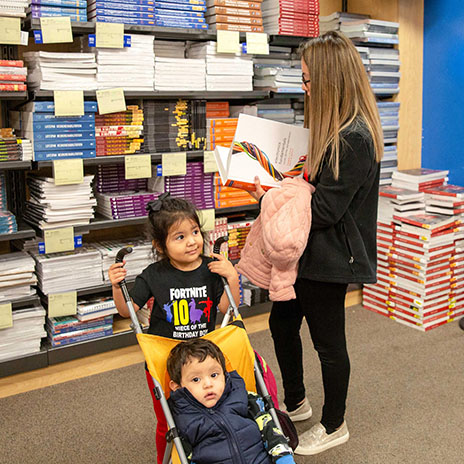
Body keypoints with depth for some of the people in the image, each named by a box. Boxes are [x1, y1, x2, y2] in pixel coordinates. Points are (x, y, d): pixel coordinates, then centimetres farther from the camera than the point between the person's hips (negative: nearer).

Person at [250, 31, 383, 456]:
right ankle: (295, 404, 41)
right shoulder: (338, 128, 9)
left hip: (330, 258, -10)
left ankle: (334, 426, 31)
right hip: (310, 251, 10)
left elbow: (325, 210, -24)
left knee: (328, 342, 8)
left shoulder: (352, 138, -24)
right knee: (282, 324, 19)